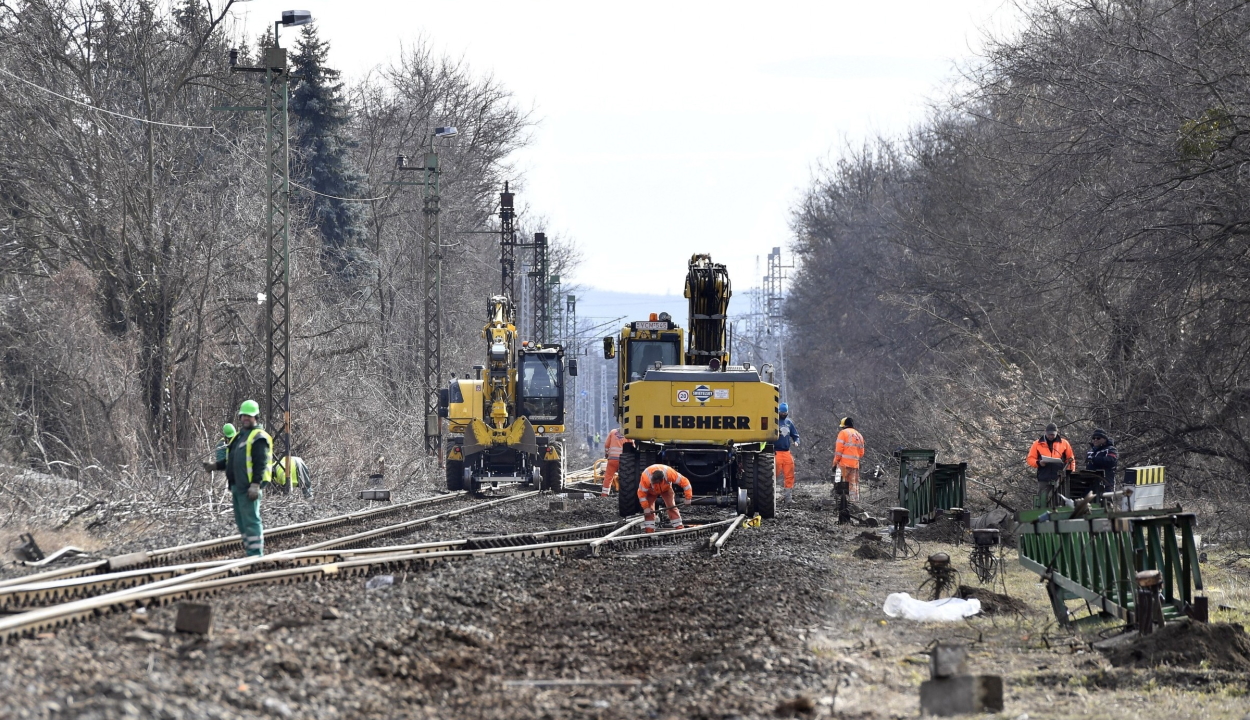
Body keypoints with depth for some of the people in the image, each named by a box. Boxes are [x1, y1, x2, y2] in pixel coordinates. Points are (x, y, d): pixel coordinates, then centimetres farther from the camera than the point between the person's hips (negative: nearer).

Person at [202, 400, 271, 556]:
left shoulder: (258, 437, -8)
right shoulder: (239, 436, 22)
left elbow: (260, 463, -17)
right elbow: (232, 460, 31)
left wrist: (255, 485, -24)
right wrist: (216, 466, 19)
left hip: (249, 488, -10)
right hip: (237, 487, 10)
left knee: (250, 520, -12)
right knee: (241, 522, 12)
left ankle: (255, 554, -12)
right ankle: (249, 551, 17)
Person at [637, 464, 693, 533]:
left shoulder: (669, 473, -41)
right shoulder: (645, 478, -41)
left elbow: (684, 481, -31)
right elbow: (641, 493, -27)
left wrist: (688, 498, -30)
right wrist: (646, 508, -27)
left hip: (666, 488, 0)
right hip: (651, 491, 0)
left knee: (672, 507, -11)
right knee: (649, 510, -12)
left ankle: (679, 528, -9)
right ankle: (649, 531, -6)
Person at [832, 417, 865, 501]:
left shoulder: (843, 433, -2)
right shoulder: (859, 435, 18)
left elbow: (839, 450, -9)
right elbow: (861, 453, 16)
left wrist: (835, 462, -5)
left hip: (844, 463, -6)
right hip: (855, 464, 6)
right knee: (853, 484, 10)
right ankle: (854, 500, 5)